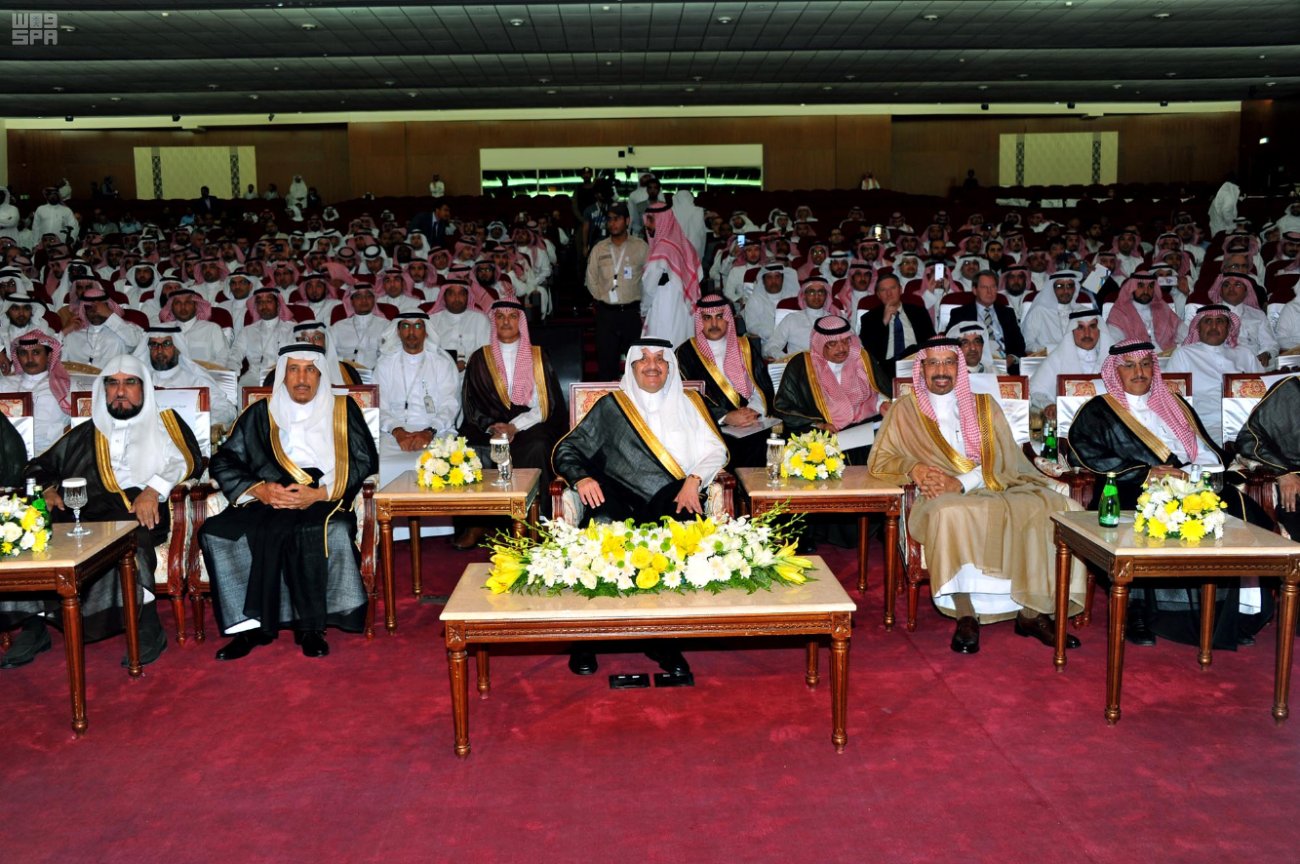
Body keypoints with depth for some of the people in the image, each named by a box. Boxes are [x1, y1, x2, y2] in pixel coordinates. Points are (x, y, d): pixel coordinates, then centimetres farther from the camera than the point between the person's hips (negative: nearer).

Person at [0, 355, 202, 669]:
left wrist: (154, 489, -13)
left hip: (141, 510, -4)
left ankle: (148, 627, -33)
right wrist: (46, 490, 6)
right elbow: (38, 466, 30)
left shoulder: (165, 423, 21)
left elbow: (190, 460, 4)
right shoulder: (87, 434, 31)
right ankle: (34, 625, -18)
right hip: (86, 511, 4)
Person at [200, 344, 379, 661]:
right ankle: (250, 624, -19)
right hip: (268, 501, 3)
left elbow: (365, 462, 3)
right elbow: (224, 462, 13)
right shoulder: (261, 414, 17)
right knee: (216, 533, -26)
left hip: (326, 501, -2)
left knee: (336, 531, -37)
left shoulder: (343, 410, 12)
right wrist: (258, 490, -7)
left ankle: (310, 626, -22)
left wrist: (320, 494, -11)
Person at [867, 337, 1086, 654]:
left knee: (1048, 508, -26)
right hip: (940, 499, -2)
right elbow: (879, 461, 7)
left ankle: (1031, 612, -23)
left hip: (995, 490, 3)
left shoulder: (984, 405, 19)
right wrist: (913, 468, -14)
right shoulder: (905, 409, 15)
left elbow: (1004, 460, 6)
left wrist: (961, 483, -12)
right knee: (952, 515, -39)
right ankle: (966, 614, -31)